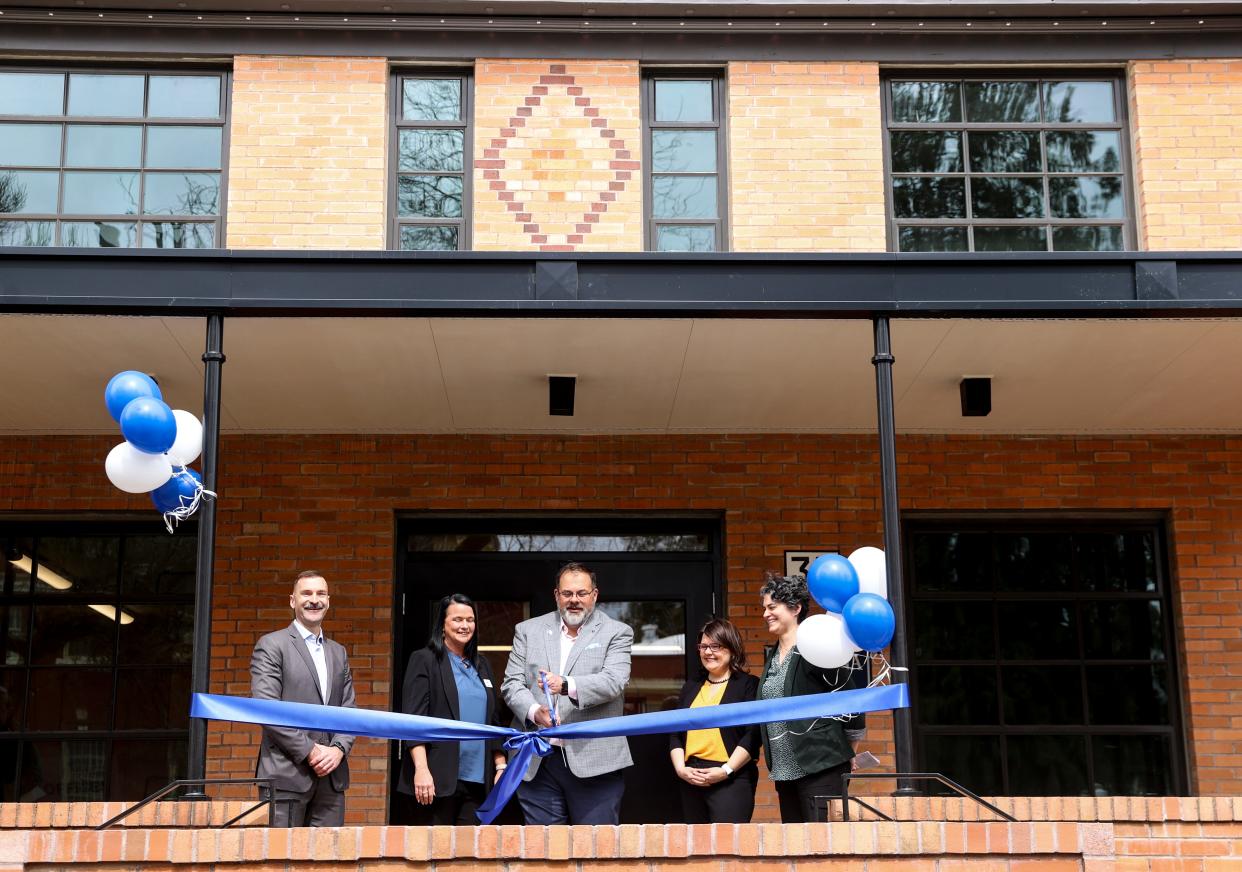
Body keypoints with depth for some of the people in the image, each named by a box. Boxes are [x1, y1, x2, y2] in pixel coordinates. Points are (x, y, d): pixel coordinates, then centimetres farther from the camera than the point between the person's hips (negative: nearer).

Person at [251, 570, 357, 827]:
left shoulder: (338, 652, 19)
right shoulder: (272, 645, 0)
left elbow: (348, 710, 16)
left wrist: (338, 749, -4)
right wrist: (309, 751, -13)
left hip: (331, 776, 5)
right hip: (287, 774, -5)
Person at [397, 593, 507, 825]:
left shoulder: (481, 666, 19)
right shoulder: (424, 660, 1)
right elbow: (413, 718, -8)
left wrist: (501, 765, 13)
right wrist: (421, 769, -17)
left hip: (477, 779, 5)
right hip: (438, 779, -5)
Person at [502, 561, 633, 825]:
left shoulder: (617, 633, 5)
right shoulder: (528, 631, 13)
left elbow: (614, 681, -11)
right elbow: (512, 683, 7)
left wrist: (567, 685, -27)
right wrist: (534, 711, -14)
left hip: (595, 762, -2)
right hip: (538, 763, 3)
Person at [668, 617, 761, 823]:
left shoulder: (748, 685, 2)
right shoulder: (691, 687, 19)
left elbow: (753, 734, -7)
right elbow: (675, 733, 16)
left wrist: (726, 770, -13)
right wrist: (680, 768, 1)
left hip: (731, 779, -6)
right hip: (690, 779, 6)